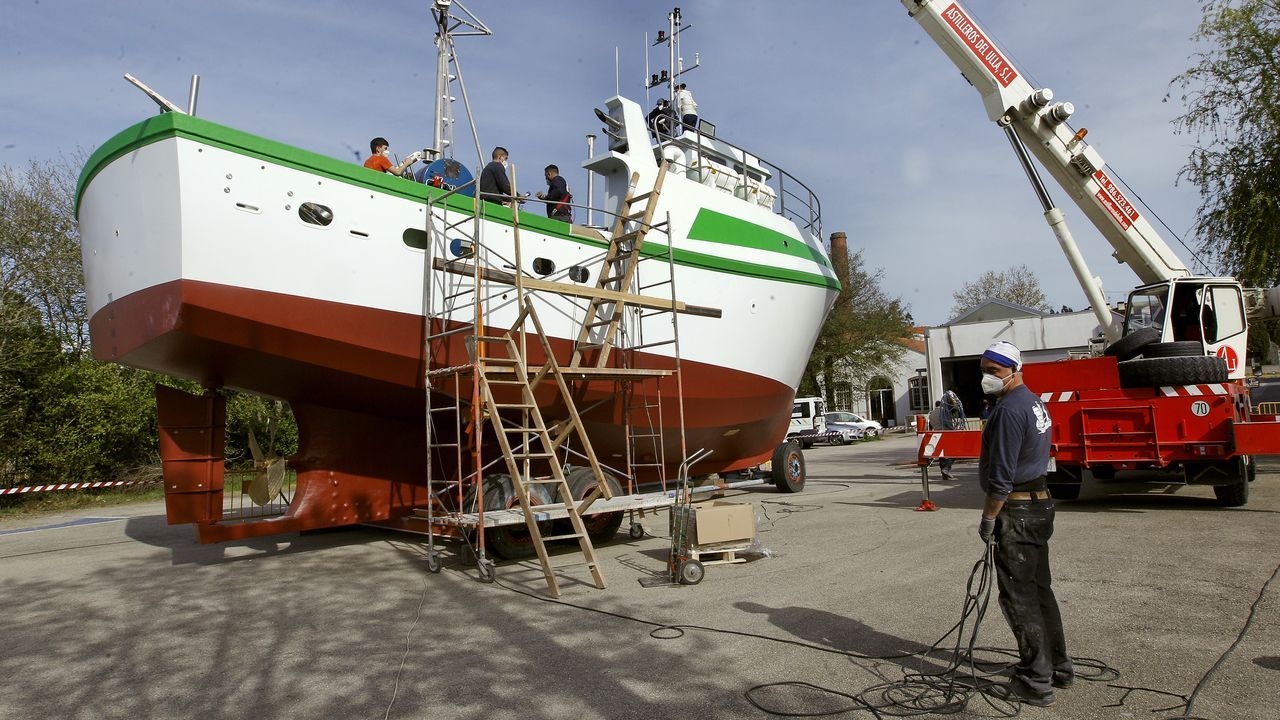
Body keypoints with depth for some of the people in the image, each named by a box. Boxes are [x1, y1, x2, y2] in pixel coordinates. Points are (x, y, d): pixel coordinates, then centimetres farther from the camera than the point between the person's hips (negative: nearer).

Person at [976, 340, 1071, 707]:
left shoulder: (1009, 410, -20)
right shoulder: (1036, 403, 13)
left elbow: (1001, 476, -23)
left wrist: (987, 519, -14)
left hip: (1016, 511, -10)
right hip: (1040, 502, 10)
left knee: (1018, 597, -2)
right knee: (1040, 589, 18)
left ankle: (1036, 683, 6)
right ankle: (1058, 667, 30)